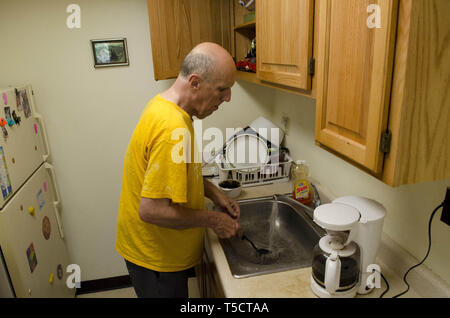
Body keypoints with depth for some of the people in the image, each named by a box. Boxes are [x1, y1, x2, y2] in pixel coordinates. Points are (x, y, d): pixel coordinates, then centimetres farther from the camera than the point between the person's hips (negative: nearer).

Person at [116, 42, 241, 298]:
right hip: (156, 257, -8)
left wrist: (213, 192, 2)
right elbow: (151, 210, -33)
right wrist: (213, 220, -20)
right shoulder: (172, 129, -34)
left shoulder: (163, 105, -1)